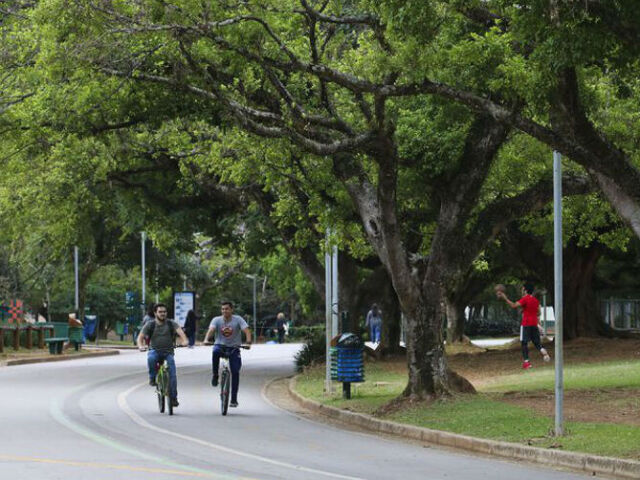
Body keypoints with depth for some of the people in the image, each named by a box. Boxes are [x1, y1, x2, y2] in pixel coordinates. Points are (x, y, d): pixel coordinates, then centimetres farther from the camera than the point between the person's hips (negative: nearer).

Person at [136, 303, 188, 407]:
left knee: (172, 374, -15)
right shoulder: (150, 325, -1)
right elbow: (140, 336, -7)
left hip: (168, 352, 1)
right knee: (151, 358, -37)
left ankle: (173, 398, -6)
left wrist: (184, 340, -40)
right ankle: (152, 378, -13)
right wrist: (140, 346, -30)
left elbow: (179, 330, -18)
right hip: (155, 351, -1)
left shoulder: (171, 323, -1)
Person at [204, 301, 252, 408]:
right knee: (215, 351, -37)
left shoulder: (238, 319, -7)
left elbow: (246, 330, -17)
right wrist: (206, 340, -40)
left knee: (235, 372, -9)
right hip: (220, 346, 0)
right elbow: (211, 329, -20)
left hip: (234, 348, 0)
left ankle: (234, 399, 1)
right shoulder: (217, 320, -4)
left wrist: (248, 342, -36)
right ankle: (215, 375, -18)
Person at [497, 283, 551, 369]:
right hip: (534, 324, 6)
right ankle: (543, 351, -15)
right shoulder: (536, 300, 11)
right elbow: (538, 313, 16)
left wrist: (505, 298, -15)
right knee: (536, 341, 14)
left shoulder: (525, 299, -11)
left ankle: (526, 361, -6)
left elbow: (513, 305, -19)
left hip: (526, 324, -6)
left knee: (524, 343, -1)